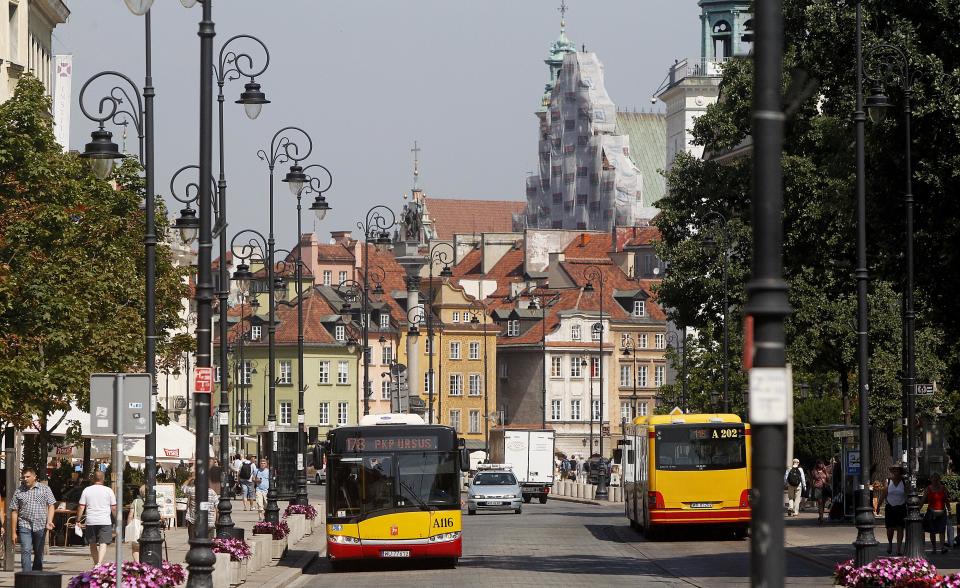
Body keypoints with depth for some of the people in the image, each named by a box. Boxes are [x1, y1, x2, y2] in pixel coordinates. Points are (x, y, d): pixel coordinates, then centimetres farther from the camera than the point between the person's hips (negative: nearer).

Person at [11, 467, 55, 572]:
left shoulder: (45, 489, 6)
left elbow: (51, 506, 3)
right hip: (24, 525, -1)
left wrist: (49, 521, -14)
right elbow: (14, 512, 7)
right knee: (25, 551, -14)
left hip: (40, 526, 1)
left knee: (39, 553, 8)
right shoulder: (19, 491, 6)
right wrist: (14, 532, 4)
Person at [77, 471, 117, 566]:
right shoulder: (108, 490, 1)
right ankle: (99, 563, -25)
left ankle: (95, 564, 23)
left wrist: (78, 521, 8)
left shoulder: (87, 490, 4)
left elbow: (81, 507, 2)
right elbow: (113, 508, 2)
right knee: (103, 544, -6)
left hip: (90, 522, 2)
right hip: (105, 521, -2)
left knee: (93, 544, 14)